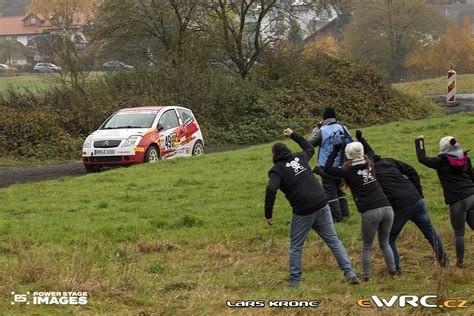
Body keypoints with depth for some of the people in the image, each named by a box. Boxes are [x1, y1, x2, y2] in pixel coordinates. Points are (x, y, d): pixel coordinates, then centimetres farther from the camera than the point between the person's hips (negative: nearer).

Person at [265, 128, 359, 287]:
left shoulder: (277, 170, -4)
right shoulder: (300, 158, 13)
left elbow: (271, 190, -22)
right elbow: (310, 148, 37)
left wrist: (268, 214, -15)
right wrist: (293, 135, 45)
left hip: (303, 212, -5)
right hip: (322, 206, 5)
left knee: (295, 247, 11)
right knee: (334, 241, 10)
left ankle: (294, 281, 15)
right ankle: (349, 273, 4)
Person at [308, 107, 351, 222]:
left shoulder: (321, 131, -15)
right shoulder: (343, 128, -3)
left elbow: (310, 143, -3)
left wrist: (317, 128, 3)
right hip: (341, 166, 5)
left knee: (330, 191, 5)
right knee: (340, 189, 21)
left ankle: (336, 216, 4)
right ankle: (344, 212, 23)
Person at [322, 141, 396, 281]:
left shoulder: (348, 171, 0)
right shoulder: (370, 165, 13)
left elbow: (327, 169, 10)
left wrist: (335, 151, 14)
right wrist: (359, 142, 43)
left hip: (370, 212, -4)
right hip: (387, 208, 4)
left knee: (367, 247, 11)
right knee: (384, 243, 21)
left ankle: (366, 276, 9)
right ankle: (393, 270, 17)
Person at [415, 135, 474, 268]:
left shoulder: (442, 162, -5)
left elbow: (422, 158, 2)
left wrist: (419, 141, 15)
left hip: (458, 202, -5)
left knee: (459, 234, 4)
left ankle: (460, 262, 5)